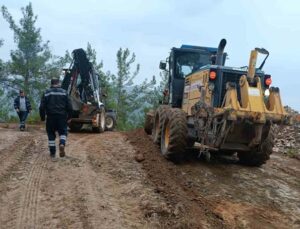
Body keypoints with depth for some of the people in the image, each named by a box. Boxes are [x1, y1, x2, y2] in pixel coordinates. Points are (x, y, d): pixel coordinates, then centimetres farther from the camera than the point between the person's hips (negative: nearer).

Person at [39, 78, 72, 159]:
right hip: (62, 117, 0)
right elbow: (69, 106, 2)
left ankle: (52, 153, 12)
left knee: (51, 134, 10)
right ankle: (62, 144, -19)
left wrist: (42, 117, 11)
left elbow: (42, 107, 1)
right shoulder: (64, 92, 4)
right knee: (63, 132, 10)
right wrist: (68, 116, 12)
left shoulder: (46, 93, 4)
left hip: (51, 117, 1)